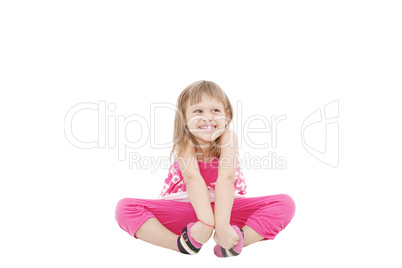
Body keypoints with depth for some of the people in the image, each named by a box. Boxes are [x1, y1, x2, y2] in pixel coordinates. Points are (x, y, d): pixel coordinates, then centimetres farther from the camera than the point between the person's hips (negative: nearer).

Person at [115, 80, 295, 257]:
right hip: (186, 204, 0)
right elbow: (192, 177, -31)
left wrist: (222, 223, -42)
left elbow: (227, 177, -29)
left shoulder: (228, 137, -15)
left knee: (286, 203, -22)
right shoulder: (184, 142, -15)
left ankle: (238, 239, -34)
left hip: (225, 205, 0)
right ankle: (181, 243, -32)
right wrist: (206, 221, -45)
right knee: (124, 207, -22)